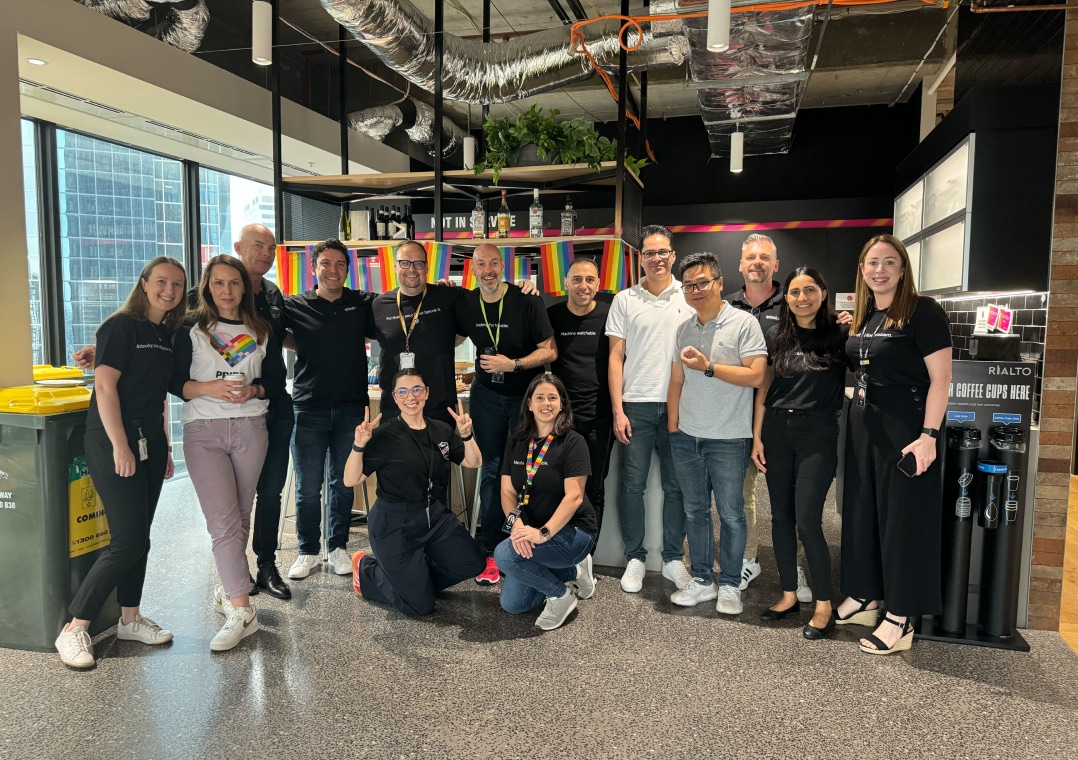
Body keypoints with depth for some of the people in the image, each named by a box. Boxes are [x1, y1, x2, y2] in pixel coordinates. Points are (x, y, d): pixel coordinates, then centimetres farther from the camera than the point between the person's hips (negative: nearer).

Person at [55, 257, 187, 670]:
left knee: (139, 538, 12)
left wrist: (165, 446, 17)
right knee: (128, 541, -9)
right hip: (113, 440, -7)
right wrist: (120, 446, -21)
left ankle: (130, 619, 25)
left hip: (151, 441, 7)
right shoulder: (121, 326, -9)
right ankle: (73, 629, 4)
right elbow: (105, 386, -16)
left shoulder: (167, 334, 13)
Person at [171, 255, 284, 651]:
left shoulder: (261, 331, 11)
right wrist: (209, 388, -17)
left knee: (240, 518, 9)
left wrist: (253, 389, -9)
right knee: (223, 521, -11)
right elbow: (174, 382, 0)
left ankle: (228, 588, 29)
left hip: (250, 428, 3)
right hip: (204, 431, -2)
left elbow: (277, 379, 10)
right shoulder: (191, 328, 4)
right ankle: (241, 610, -9)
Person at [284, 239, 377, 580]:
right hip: (308, 408, -1)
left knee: (344, 483, 11)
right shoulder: (295, 306, 2)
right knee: (307, 486, 6)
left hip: (351, 408, 1)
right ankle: (307, 551, 22)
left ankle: (338, 547, 26)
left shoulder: (364, 304, 5)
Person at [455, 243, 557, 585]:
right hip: (487, 395, 3)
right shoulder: (465, 303, -3)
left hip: (526, 395, -3)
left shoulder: (526, 301, -15)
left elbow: (550, 351, -14)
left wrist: (513, 364, -23)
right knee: (491, 470, 5)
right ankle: (491, 551, 14)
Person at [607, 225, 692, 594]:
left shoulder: (689, 298, 5)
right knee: (633, 484, 3)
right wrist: (618, 411, -4)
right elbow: (616, 358, 3)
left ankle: (673, 559, 21)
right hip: (636, 405, 0)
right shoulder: (624, 300, 5)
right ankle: (634, 558, 17)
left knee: (676, 486, 8)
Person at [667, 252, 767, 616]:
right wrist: (672, 428, 9)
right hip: (687, 437, 5)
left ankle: (730, 585, 19)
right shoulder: (683, 329, 10)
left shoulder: (744, 323, -7)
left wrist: (708, 368, -17)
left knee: (730, 514, 5)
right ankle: (701, 580, 25)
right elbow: (676, 381, 12)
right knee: (695, 511, 13)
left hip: (728, 439, -5)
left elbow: (756, 376, -15)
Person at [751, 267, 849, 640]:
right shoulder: (775, 336, 7)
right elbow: (763, 390, 9)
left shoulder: (839, 334, -2)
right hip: (776, 431, 4)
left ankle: (824, 605, 9)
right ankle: (789, 594, 24)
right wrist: (757, 437, 5)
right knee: (781, 516, 9)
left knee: (807, 520, -7)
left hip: (817, 434, -4)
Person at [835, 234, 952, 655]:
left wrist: (928, 436, -21)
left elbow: (940, 378, -16)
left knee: (903, 518, 1)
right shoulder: (863, 316, 10)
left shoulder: (923, 312, -11)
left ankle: (901, 618, 12)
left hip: (906, 429, -7)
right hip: (863, 426, 7)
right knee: (861, 511, 13)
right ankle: (864, 598, 28)